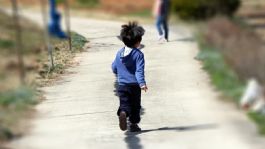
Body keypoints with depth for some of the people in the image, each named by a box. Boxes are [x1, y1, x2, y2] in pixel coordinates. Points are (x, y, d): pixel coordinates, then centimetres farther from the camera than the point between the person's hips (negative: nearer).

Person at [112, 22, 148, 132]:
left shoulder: (119, 53, 5)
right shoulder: (138, 54, -9)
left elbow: (114, 69, 15)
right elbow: (139, 70, -19)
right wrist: (142, 83, -25)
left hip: (121, 85, 3)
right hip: (134, 85, -3)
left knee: (124, 104, 0)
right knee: (135, 106, 13)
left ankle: (123, 113, -31)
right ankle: (134, 124, 16)